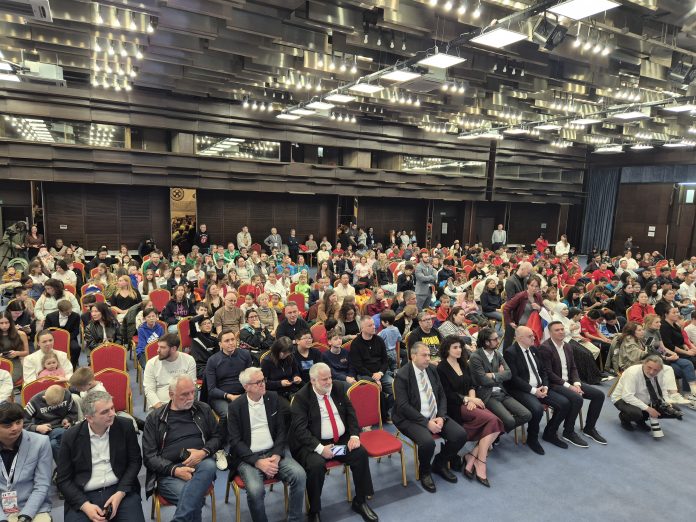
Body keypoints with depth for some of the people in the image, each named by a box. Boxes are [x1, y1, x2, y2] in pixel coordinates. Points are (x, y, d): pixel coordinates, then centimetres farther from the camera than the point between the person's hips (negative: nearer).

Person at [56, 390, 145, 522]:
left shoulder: (125, 426, -3)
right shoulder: (71, 437, -3)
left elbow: (135, 461, 3)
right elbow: (63, 480, 1)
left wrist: (121, 493, -11)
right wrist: (85, 505, -12)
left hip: (121, 490, -1)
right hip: (83, 496, 1)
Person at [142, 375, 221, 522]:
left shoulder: (203, 409, 12)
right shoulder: (155, 418, 6)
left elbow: (217, 437, 14)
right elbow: (149, 456, 2)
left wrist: (204, 452, -9)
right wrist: (174, 470, -14)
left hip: (200, 465, 3)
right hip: (168, 472, -2)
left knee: (210, 465, -36)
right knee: (195, 498, -34)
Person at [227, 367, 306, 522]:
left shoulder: (273, 398, 4)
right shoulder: (235, 406, -3)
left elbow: (282, 430, 5)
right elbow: (235, 441, -6)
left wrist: (276, 456, -11)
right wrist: (258, 462, -16)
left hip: (273, 452, 3)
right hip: (248, 457, -2)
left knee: (299, 475, -21)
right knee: (255, 490, -30)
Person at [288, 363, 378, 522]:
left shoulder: (338, 388, 4)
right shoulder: (301, 397, -12)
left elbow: (350, 413, 7)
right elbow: (300, 428, -17)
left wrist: (354, 435, -9)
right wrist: (320, 448, -25)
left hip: (341, 440, 5)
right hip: (313, 444, -4)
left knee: (361, 453, -17)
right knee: (316, 465, -31)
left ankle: (360, 502, 4)